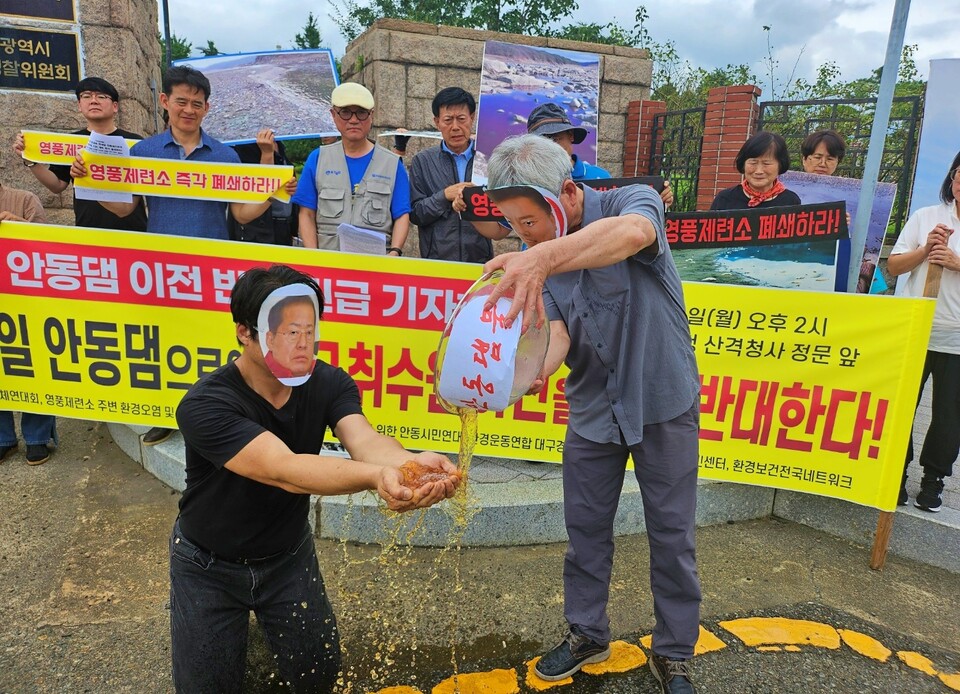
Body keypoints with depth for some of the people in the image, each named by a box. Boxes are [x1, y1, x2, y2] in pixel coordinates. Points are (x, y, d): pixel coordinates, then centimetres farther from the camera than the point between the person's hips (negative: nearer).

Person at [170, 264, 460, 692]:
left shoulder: (328, 383, -18)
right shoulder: (205, 405, -32)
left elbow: (363, 439, -36)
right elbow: (284, 471, -45)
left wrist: (409, 462, -60)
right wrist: (377, 476, -63)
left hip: (287, 555, 3)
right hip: (209, 565, -2)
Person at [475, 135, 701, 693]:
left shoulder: (633, 202, -18)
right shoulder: (535, 253, -5)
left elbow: (633, 233, -44)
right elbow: (556, 333, -17)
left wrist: (543, 259, -59)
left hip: (663, 402, -3)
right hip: (593, 410, 4)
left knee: (671, 535, 9)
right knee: (586, 528, 14)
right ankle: (587, 634, 37)